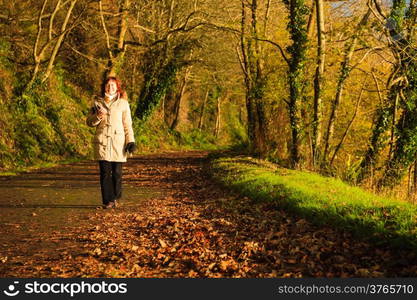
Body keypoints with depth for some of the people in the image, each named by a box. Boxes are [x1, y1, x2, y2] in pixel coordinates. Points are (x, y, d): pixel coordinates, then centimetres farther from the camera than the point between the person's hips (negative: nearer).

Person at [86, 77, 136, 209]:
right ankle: (108, 201, 3)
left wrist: (130, 141, 0)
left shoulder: (123, 103, 8)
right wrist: (98, 116, -9)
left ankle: (115, 197, 18)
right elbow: (89, 122, 11)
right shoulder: (97, 103, 11)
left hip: (118, 142, -1)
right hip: (102, 142, 1)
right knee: (105, 172, -3)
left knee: (117, 172, -2)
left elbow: (127, 124, 8)